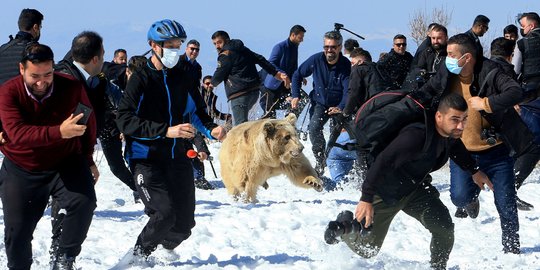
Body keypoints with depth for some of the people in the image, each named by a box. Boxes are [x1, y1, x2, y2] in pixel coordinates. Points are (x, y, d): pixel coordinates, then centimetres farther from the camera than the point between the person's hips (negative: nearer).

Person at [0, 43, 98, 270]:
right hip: (22, 170, 0)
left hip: (66, 163, 0)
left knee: (84, 202, -26)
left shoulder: (72, 88, -16)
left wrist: (88, 158, 13)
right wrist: (59, 132, -48)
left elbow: (88, 122, 4)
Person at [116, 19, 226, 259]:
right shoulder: (141, 79, -9)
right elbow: (125, 120, -17)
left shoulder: (181, 77, 10)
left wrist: (211, 129, 1)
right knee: (164, 214, -20)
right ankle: (138, 257, 4)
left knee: (184, 222, 5)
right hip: (147, 159, -6)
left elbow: (194, 110, 23)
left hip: (178, 157, 6)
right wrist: (166, 131, -24)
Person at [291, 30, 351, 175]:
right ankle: (320, 161, -13)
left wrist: (340, 108, -41)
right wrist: (296, 96, -7)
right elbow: (297, 75, 4)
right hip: (319, 103, 1)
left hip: (338, 105, -1)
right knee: (314, 128, -23)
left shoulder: (346, 66, -17)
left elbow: (348, 91, -24)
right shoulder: (316, 60, -11)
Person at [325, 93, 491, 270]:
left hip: (416, 189, 6)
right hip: (385, 192, -6)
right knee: (366, 249, 7)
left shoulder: (451, 133, -13)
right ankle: (345, 225, 38)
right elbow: (382, 162, -37)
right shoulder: (417, 135, -39)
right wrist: (366, 199, -37)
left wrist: (474, 171, 20)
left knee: (445, 228, -16)